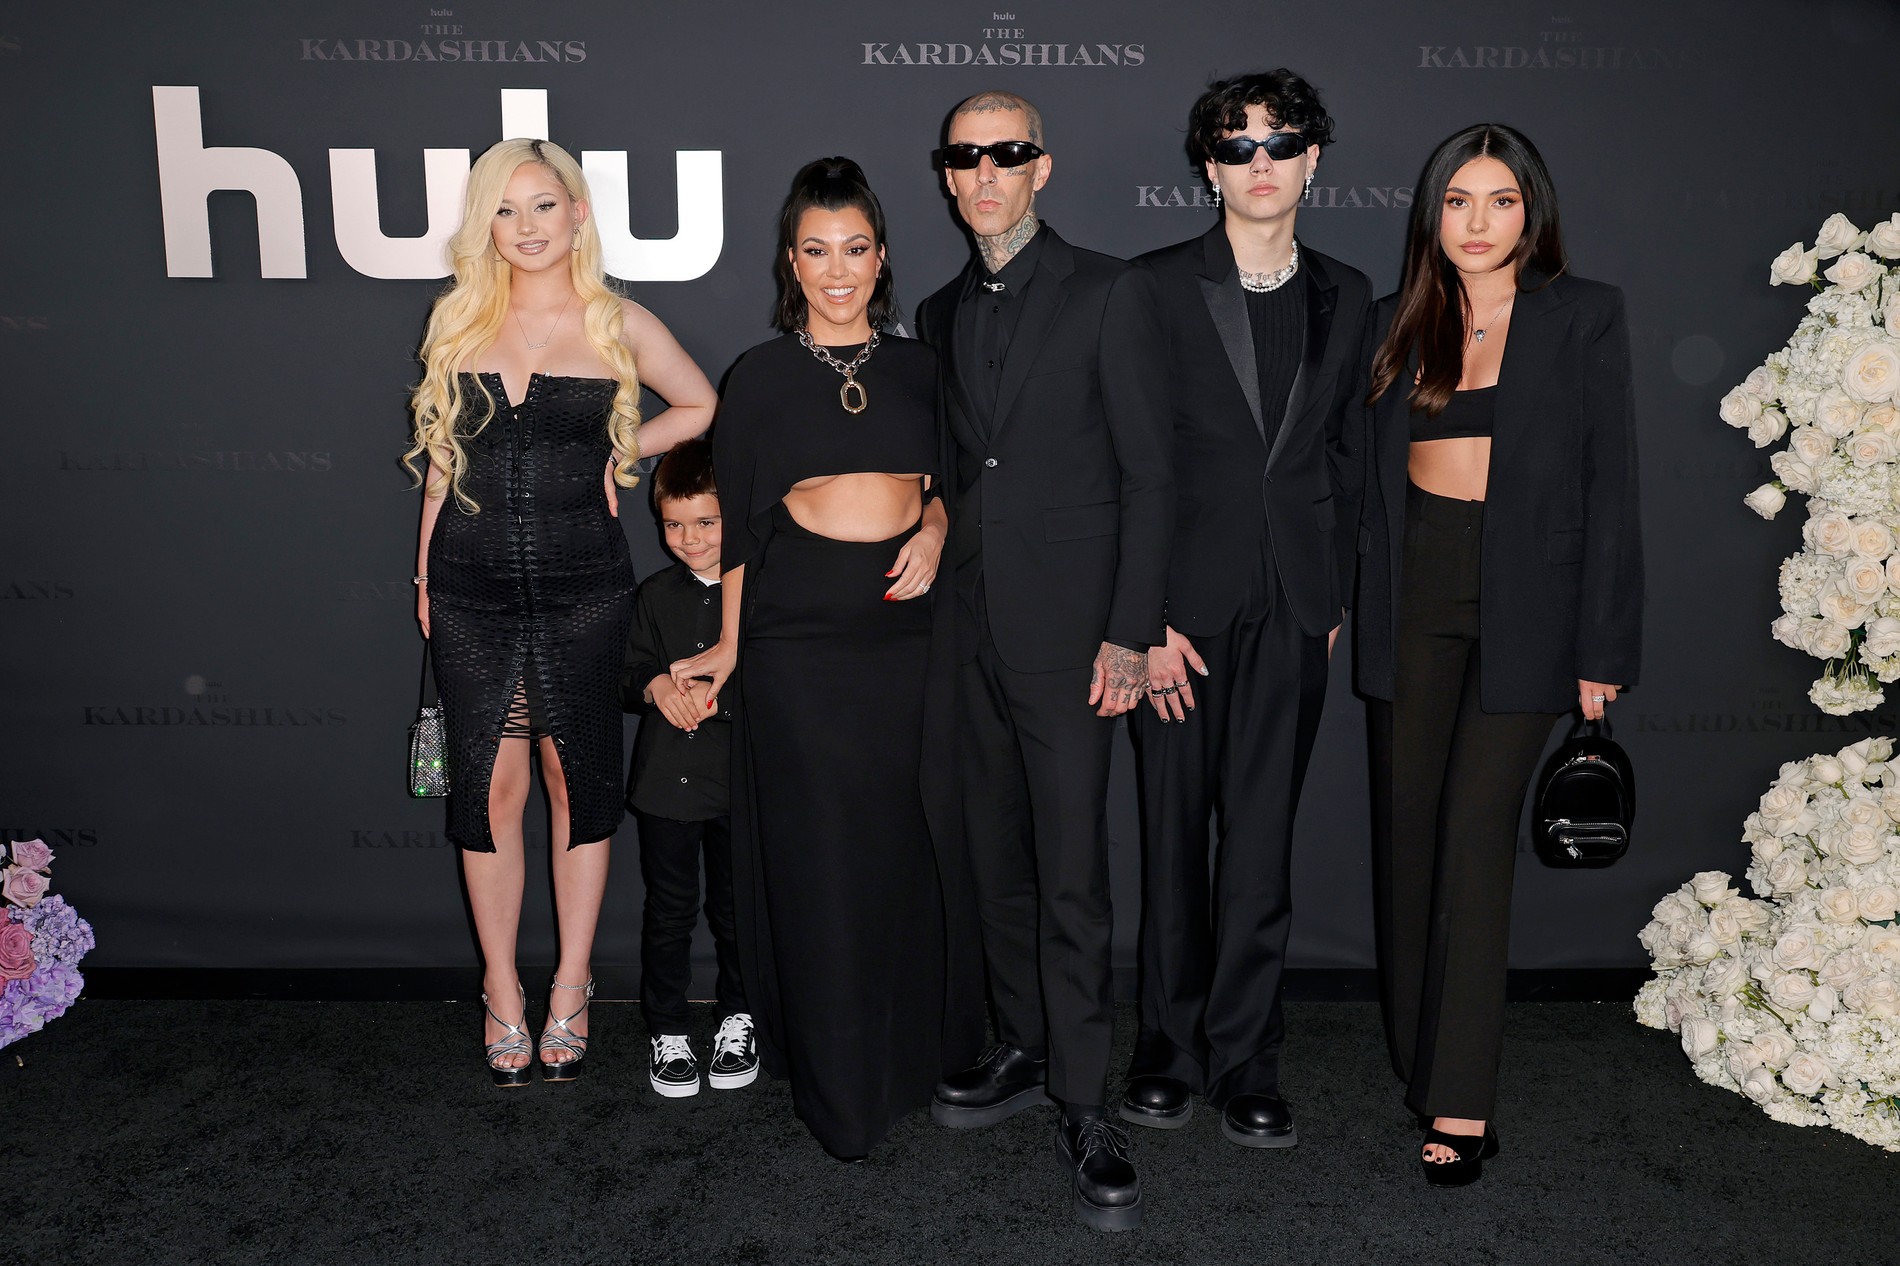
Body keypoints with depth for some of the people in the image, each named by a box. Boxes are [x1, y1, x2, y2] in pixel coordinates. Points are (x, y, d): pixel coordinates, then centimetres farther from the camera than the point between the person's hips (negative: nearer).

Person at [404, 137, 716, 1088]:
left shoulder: (618, 323, 2)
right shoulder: (458, 320, 8)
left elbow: (704, 407, 13)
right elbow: (443, 453, 13)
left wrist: (625, 449, 3)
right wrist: (426, 568, 10)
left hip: (580, 581, -1)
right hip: (473, 583, 2)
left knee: (576, 778, 6)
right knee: (489, 785, 3)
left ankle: (570, 992, 19)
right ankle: (502, 997, 16)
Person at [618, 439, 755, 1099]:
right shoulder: (656, 595, 9)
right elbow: (629, 672, 11)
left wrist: (723, 695, -21)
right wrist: (653, 687, -11)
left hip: (740, 778, -2)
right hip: (666, 777, 3)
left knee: (736, 907, 8)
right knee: (669, 909, 7)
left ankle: (739, 1020, 26)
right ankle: (667, 1031, 20)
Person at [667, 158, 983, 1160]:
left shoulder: (917, 368, 9)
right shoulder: (761, 377, 2)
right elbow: (736, 522, 4)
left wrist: (934, 531, -3)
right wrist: (728, 647, 3)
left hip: (911, 624, 3)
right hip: (801, 635, -2)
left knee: (917, 842, 8)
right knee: (820, 858, 1)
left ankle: (920, 1050, 28)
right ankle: (838, 1090, 16)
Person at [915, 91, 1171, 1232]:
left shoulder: (1109, 294, -3)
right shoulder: (942, 315, 15)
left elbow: (1149, 475, -7)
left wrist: (1130, 634, -13)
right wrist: (939, 574, 9)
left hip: (1069, 627, -6)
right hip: (974, 631, 6)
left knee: (1073, 877, -5)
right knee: (998, 859, 13)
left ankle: (1088, 1110, 7)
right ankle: (1025, 1051, 28)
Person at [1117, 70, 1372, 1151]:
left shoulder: (1345, 294, 10)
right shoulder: (1155, 287, -2)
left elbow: (1348, 452, 14)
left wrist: (1337, 597, 8)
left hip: (1293, 611, 3)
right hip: (1181, 604, -2)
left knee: (1263, 841, 7)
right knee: (1175, 836, 7)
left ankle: (1246, 1061, 20)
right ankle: (1172, 1048, 23)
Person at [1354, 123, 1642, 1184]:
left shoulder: (1586, 317, 1)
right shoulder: (1401, 323, 11)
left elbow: (1611, 487, -3)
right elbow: (1377, 476, 12)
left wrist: (1602, 647, -7)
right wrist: (1354, 603, 3)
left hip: (1524, 599, -3)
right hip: (1413, 591, 4)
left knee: (1477, 834, -8)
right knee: (1407, 828, 7)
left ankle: (1462, 1101, -1)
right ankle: (1420, 1055, 22)